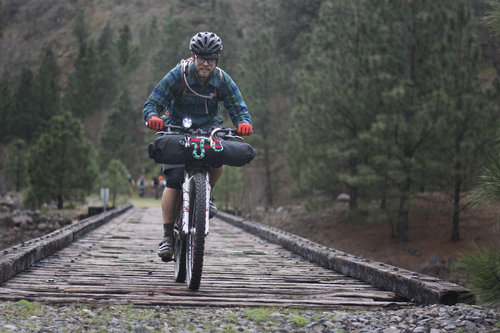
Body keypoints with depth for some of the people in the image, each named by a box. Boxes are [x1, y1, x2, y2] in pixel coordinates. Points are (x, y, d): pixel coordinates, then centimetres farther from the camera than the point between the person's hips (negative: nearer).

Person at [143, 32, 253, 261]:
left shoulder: (223, 80, -13)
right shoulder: (177, 75, -19)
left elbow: (238, 109, -13)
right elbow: (152, 103, -20)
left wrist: (244, 123, -38)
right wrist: (153, 117, -44)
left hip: (209, 127, 1)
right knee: (173, 179, -17)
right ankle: (167, 235, -9)